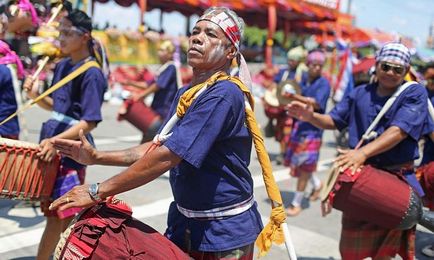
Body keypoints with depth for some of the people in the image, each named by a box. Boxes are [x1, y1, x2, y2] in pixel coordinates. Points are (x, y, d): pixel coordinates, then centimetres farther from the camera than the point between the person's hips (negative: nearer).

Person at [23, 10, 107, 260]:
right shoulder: (62, 66, 10)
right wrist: (36, 96, 0)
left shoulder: (91, 74, -15)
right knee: (55, 215, 18)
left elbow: (90, 122, -18)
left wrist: (56, 140, -28)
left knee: (59, 217, 2)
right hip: (51, 148, 8)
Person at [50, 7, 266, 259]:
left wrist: (97, 192, -24)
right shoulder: (185, 94, 6)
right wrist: (97, 157, 1)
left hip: (225, 231, -7)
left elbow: (167, 157, -27)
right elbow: (160, 145, 9)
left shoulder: (223, 95, -22)